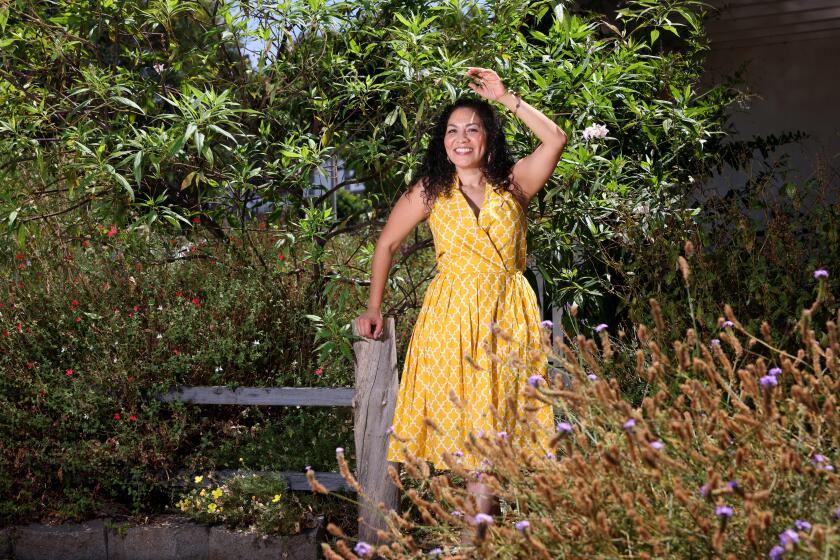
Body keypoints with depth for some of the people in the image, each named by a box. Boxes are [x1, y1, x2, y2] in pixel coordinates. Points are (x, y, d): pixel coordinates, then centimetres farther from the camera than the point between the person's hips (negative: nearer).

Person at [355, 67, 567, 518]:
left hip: (507, 319, 1)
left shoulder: (512, 184, 7)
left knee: (501, 424, 0)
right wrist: (373, 308, 11)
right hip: (453, 317, -1)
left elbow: (555, 138, -5)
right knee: (472, 433, -5)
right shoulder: (430, 191, 6)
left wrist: (505, 98, -3)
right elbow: (386, 244, 13)